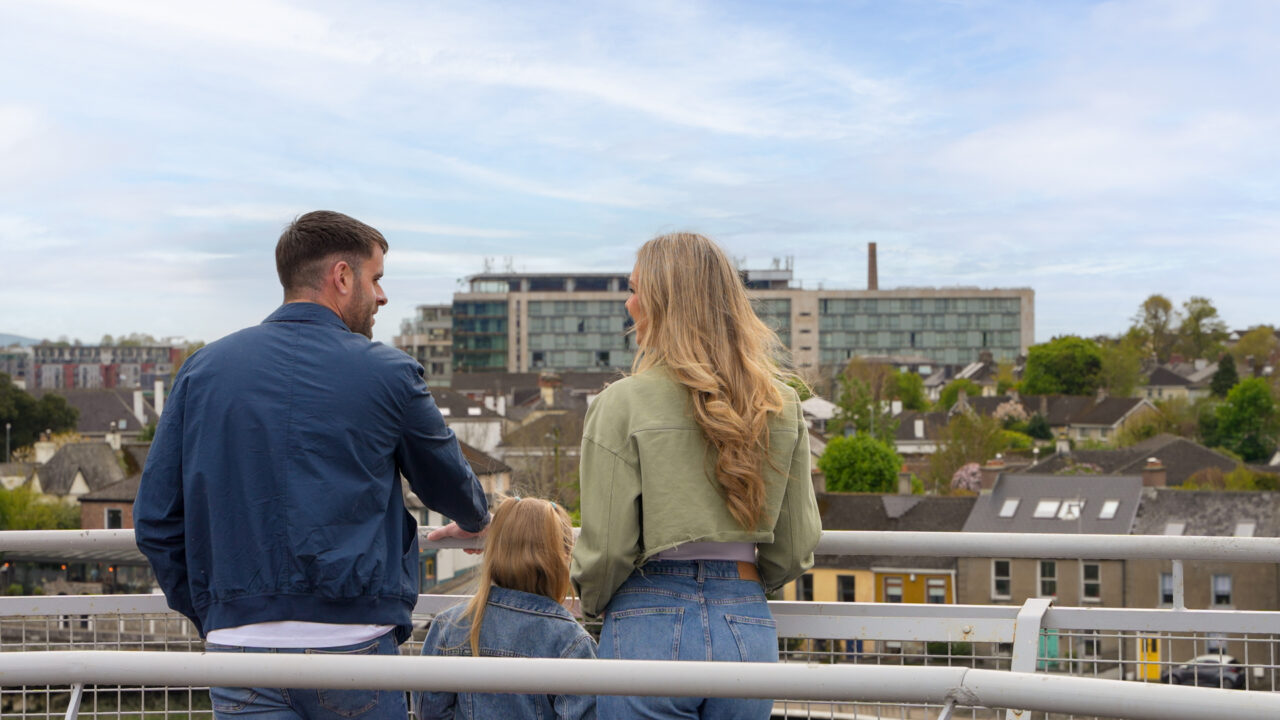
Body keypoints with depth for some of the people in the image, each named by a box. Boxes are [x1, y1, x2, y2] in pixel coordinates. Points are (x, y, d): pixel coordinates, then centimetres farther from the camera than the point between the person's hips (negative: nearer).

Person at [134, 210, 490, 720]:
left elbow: (155, 521, 6)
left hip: (238, 643, 3)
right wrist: (476, 522, 38)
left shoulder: (203, 369, 7)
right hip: (350, 645, -2)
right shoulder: (386, 373, 0)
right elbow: (448, 482, 16)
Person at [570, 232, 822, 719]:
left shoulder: (624, 403, -10)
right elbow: (796, 547, 8)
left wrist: (591, 603, 12)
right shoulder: (781, 405, 3)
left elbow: (606, 549, -9)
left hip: (652, 628, -4)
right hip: (750, 629, 4)